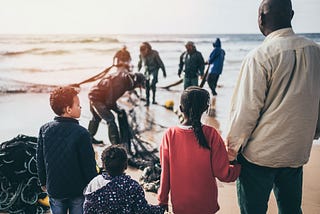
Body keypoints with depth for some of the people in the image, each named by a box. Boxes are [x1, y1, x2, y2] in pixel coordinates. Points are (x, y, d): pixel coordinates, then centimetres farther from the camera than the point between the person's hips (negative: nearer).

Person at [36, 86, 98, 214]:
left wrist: (43, 182, 18)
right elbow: (89, 165, -16)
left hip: (54, 190, 4)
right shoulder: (81, 133, -23)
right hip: (78, 190, -3)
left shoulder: (44, 130, -9)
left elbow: (40, 160, 2)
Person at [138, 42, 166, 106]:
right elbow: (140, 64, 16)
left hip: (154, 70, -4)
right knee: (147, 87, 3)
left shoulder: (154, 54, -15)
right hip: (146, 71, 4)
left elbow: (160, 63, -8)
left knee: (152, 83, -25)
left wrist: (164, 72, -5)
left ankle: (153, 99, -9)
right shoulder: (141, 55, -2)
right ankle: (147, 101, 13)